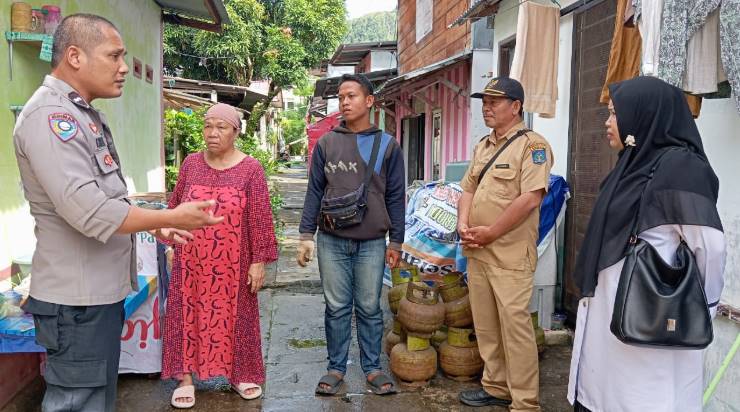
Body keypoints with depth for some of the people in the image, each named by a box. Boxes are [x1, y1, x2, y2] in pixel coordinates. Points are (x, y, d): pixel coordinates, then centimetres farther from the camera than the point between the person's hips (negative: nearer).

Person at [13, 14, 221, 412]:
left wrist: (155, 227, 10)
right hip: (77, 300, -10)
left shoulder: (83, 114, 13)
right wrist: (171, 217, -18)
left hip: (101, 290, 10)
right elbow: (89, 212, -28)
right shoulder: (51, 116, -20)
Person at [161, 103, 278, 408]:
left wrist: (259, 260, -9)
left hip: (232, 262, -2)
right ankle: (185, 377, 19)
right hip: (192, 261, 2)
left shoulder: (250, 168, -6)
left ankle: (240, 375, 25)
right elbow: (175, 208, 12)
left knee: (234, 316, 9)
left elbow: (260, 219, -7)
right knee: (188, 315, 7)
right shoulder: (191, 163, 3)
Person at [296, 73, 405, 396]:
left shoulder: (387, 145, 3)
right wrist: (306, 235, 0)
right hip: (331, 241, 1)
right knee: (337, 308, 8)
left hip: (372, 243, 0)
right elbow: (315, 191, 6)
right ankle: (336, 368, 22)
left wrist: (396, 242, 3)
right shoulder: (326, 143, 4)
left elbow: (395, 196, 4)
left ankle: (372, 368, 23)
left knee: (369, 309, 9)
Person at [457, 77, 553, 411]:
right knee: (485, 324, 14)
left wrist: (491, 232, -16)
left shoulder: (531, 145, -10)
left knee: (515, 325, -4)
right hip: (476, 251, 8)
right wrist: (463, 224, -1)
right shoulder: (483, 146, 16)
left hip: (510, 253, -8)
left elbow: (531, 198, -20)